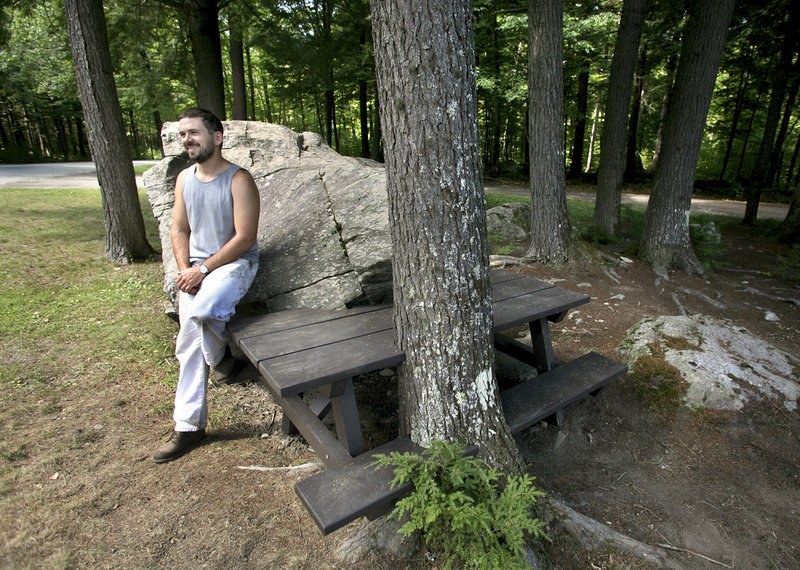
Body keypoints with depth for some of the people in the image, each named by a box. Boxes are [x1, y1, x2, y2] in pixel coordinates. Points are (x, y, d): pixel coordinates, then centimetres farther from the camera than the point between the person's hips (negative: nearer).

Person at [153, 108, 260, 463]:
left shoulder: (238, 180, -9)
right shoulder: (184, 179, 12)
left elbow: (244, 238, -14)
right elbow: (179, 229, 15)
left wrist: (203, 270, -16)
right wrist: (184, 268, -3)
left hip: (234, 262, -5)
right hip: (195, 267, 5)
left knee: (196, 315, -32)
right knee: (195, 334, -11)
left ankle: (218, 354, 6)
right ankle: (189, 425, -1)